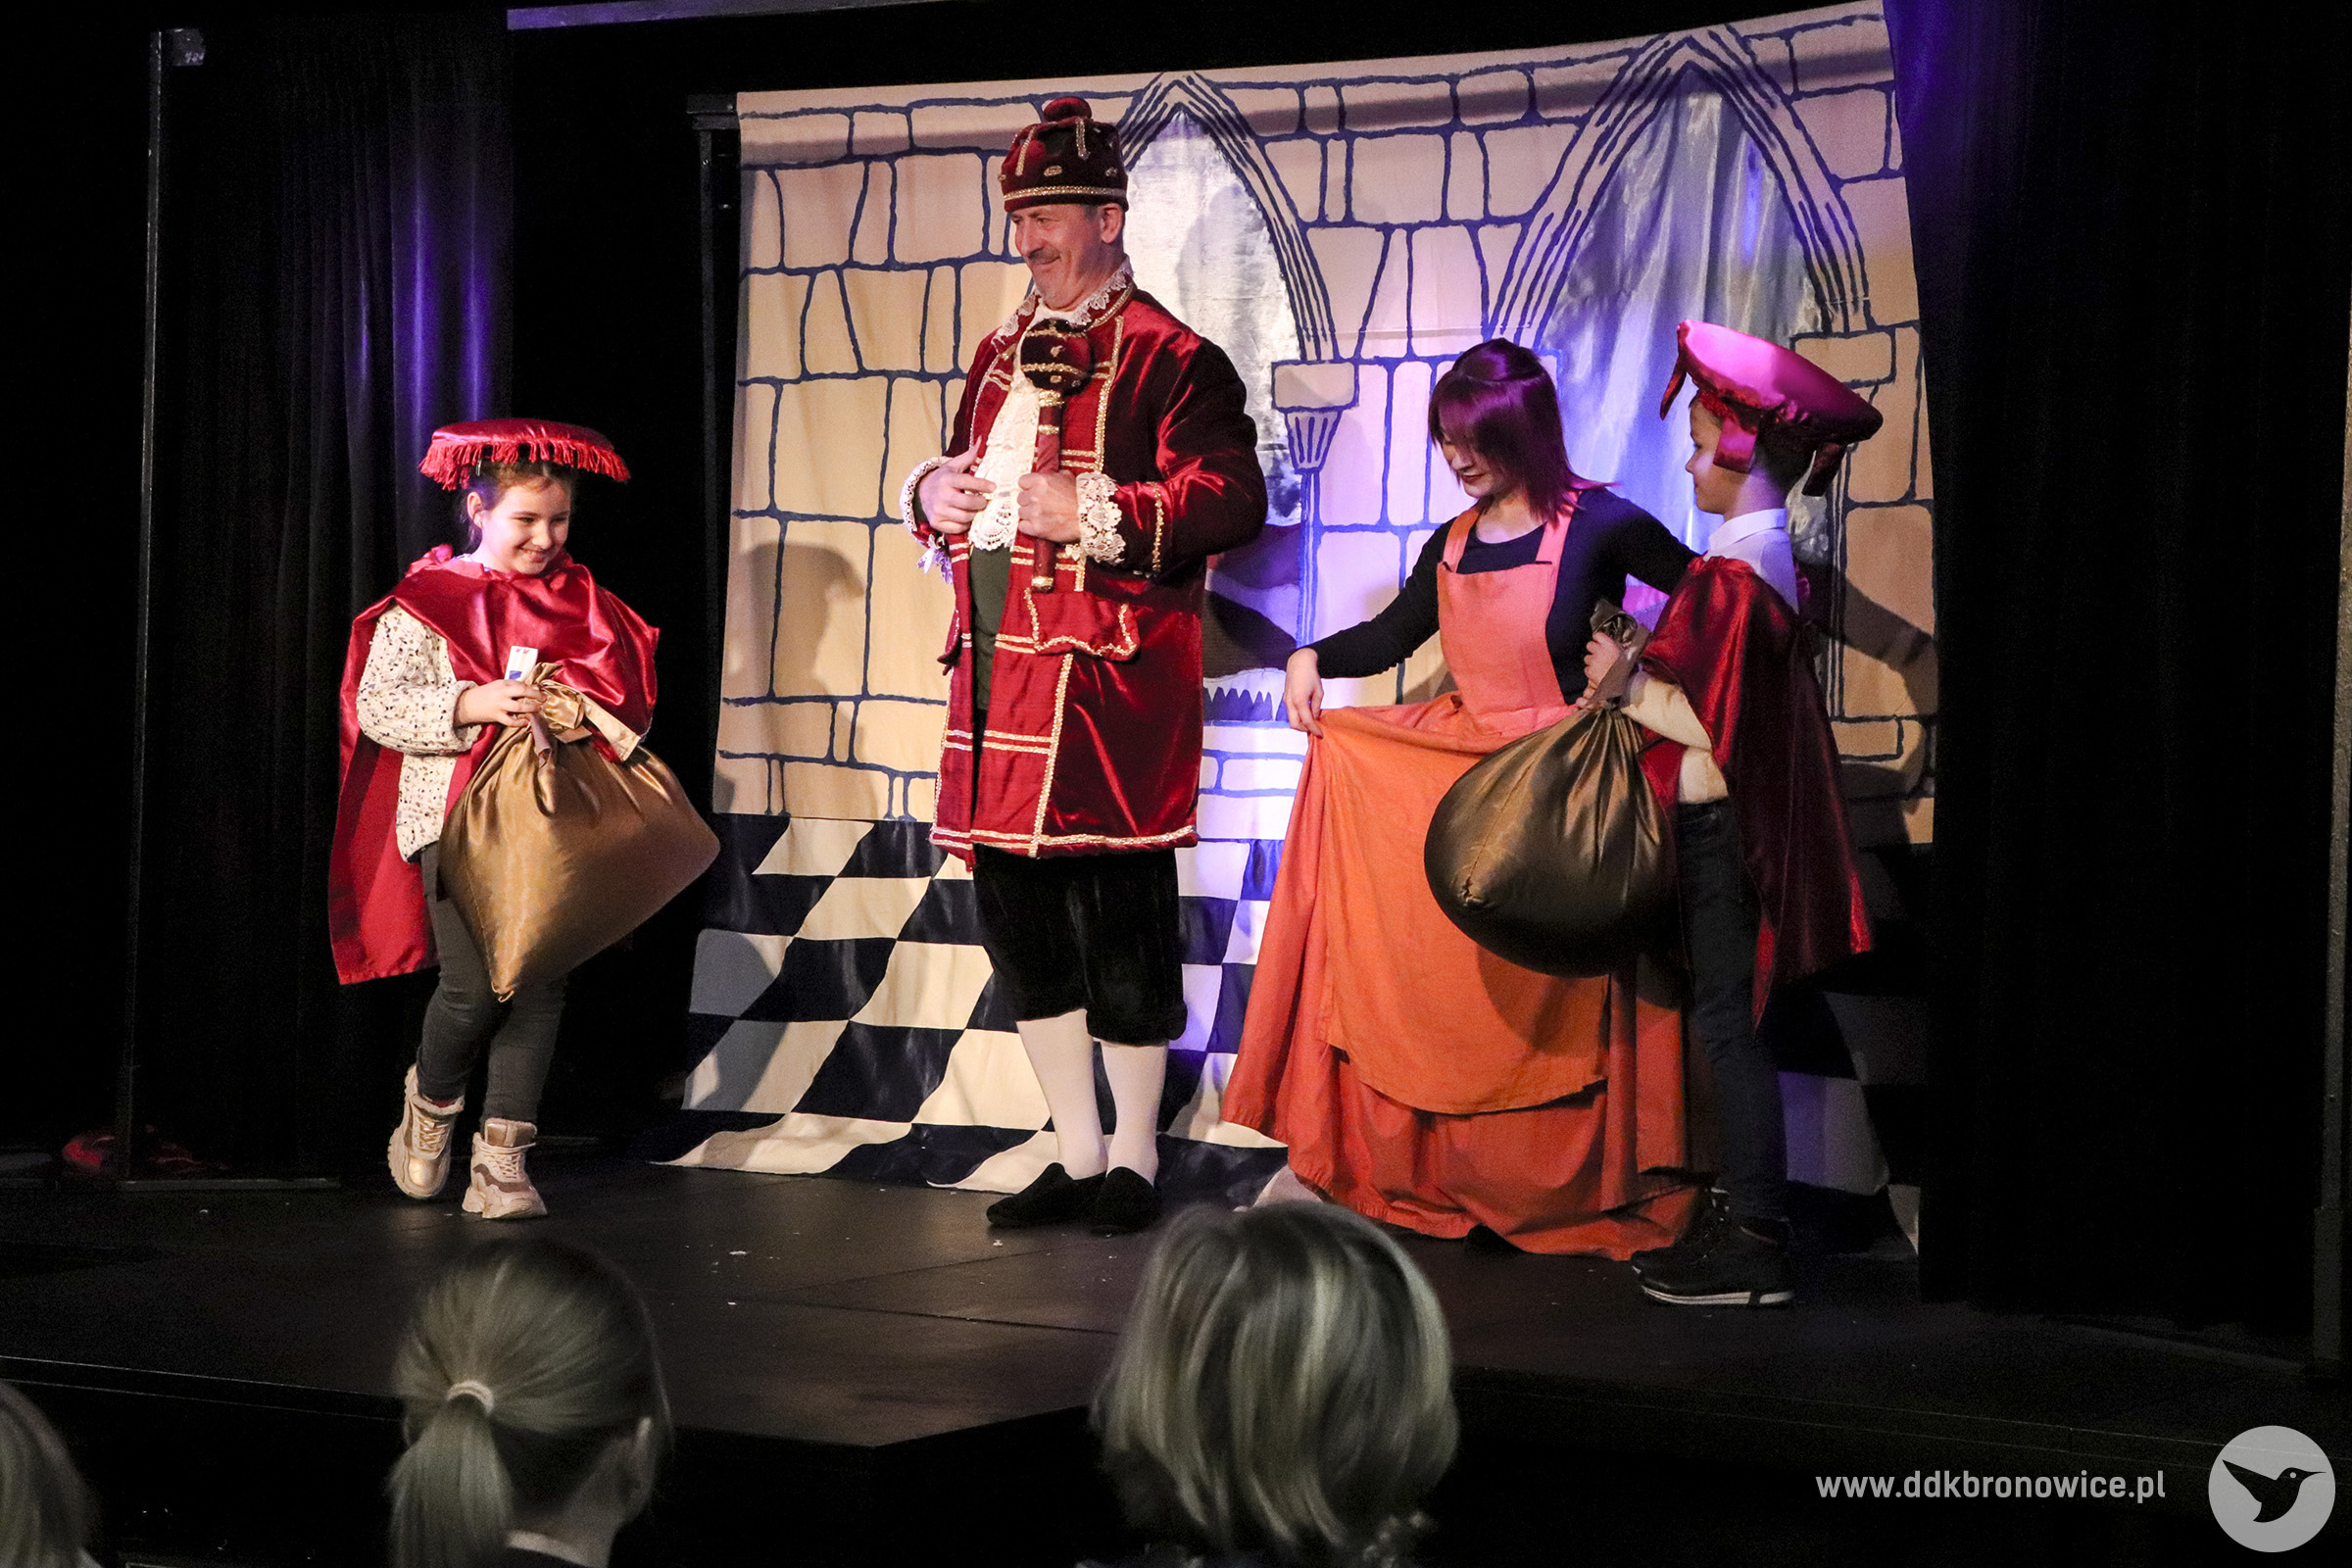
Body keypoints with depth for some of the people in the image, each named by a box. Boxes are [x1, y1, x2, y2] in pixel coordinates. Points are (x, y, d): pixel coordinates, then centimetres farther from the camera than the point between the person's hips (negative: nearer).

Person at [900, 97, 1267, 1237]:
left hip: (1104, 673, -8)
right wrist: (933, 491, 8)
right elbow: (967, 481, 31)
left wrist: (1095, 513, -23)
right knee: (1016, 910, 10)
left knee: (1118, 916, -3)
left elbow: (1233, 497, -16)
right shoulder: (1002, 353, 19)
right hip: (996, 663, 8)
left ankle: (1134, 1161, 9)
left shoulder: (1167, 358, -5)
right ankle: (1077, 1155, 21)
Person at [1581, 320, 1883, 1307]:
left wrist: (1626, 683, -8)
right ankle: (1740, 1216, 21)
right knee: (1727, 1021, 14)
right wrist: (1639, 673, 10)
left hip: (1723, 824, -10)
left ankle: (1754, 1241, -4)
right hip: (1739, 819, 10)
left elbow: (1708, 716, -21)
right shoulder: (1773, 560, 13)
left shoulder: (1733, 571, -18)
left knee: (1727, 1021, -6)